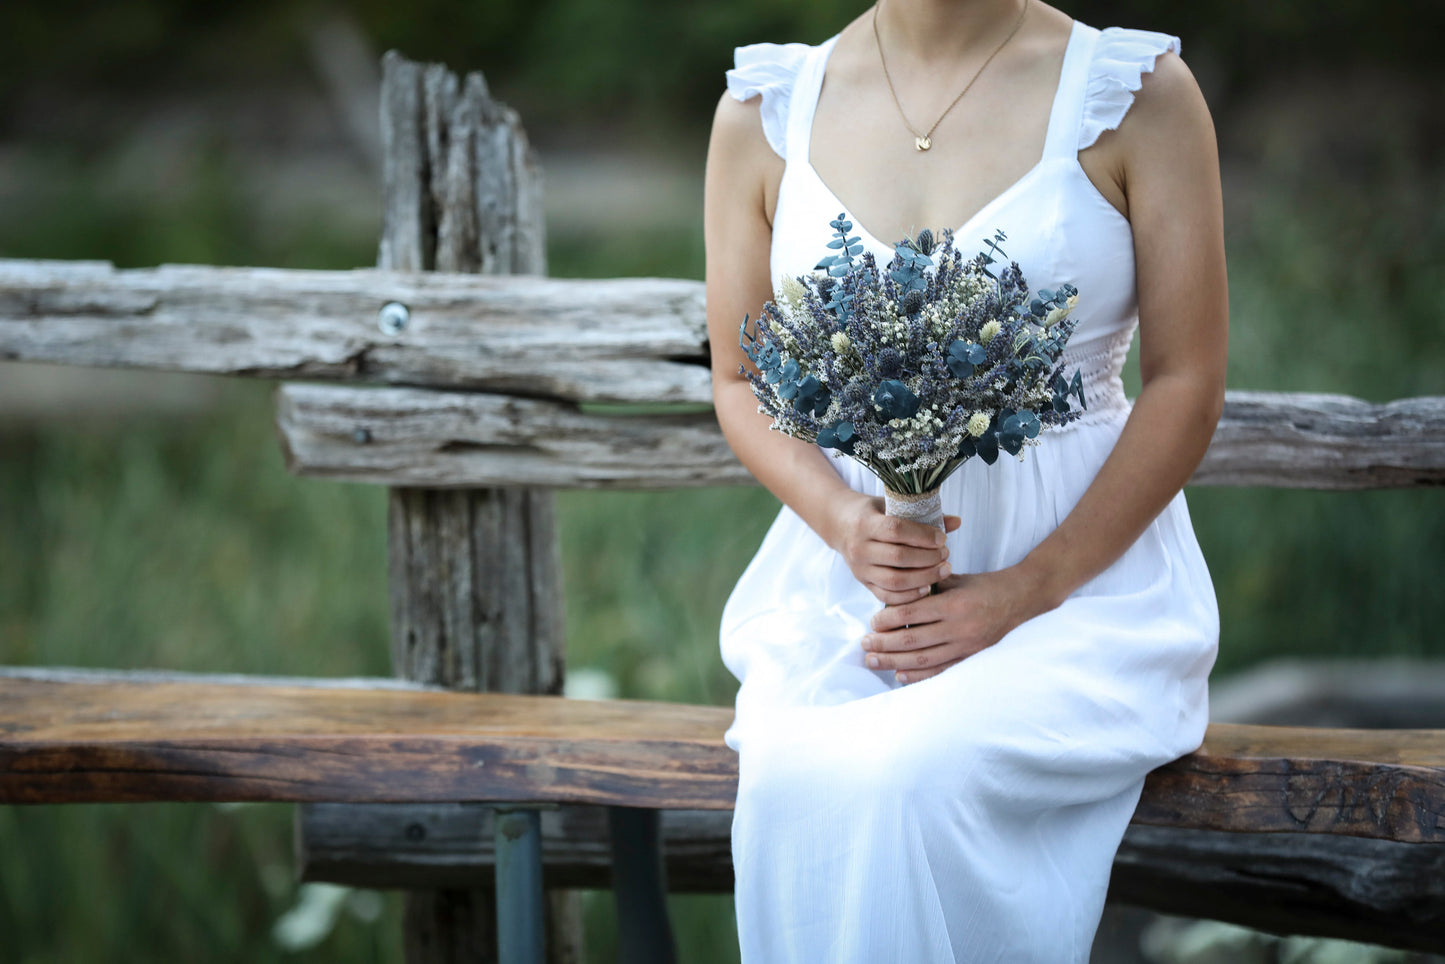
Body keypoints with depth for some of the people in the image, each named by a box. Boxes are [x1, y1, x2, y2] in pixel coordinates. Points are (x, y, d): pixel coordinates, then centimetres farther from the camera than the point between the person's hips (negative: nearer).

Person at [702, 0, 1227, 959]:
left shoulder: (1140, 93, -2)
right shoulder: (762, 112, 7)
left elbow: (1187, 386, -4)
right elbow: (741, 382, 11)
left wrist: (1025, 591, -14)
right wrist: (844, 523, -11)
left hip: (1085, 570, -2)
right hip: (841, 574, 2)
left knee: (903, 777, -32)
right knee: (792, 781, -30)